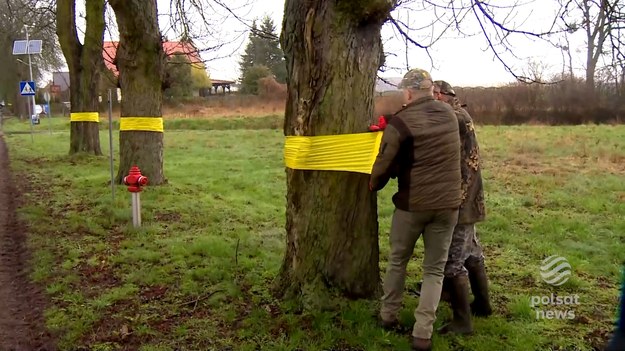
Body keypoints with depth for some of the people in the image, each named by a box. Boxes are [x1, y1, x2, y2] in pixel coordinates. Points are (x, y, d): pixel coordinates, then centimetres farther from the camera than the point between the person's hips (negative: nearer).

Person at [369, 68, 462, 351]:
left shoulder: (401, 122, -12)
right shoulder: (449, 114, 6)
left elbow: (384, 165, -10)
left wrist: (373, 186, 12)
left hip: (412, 204, -3)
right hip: (447, 204, 4)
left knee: (397, 260, 19)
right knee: (434, 269, 11)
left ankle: (388, 316, 31)